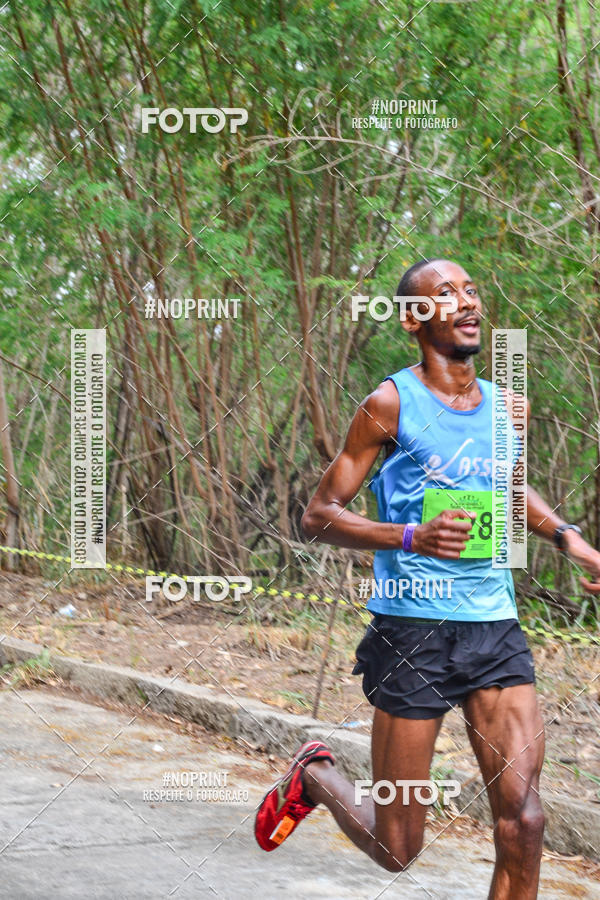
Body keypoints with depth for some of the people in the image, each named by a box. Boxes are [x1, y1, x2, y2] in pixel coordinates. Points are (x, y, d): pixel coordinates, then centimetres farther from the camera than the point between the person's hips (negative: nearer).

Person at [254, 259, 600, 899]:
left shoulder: (507, 407, 11)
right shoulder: (392, 403, -5)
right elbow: (318, 517, -6)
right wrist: (412, 537, -22)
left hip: (496, 629, 4)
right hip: (413, 630, -4)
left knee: (523, 822, -10)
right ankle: (313, 776, 35)